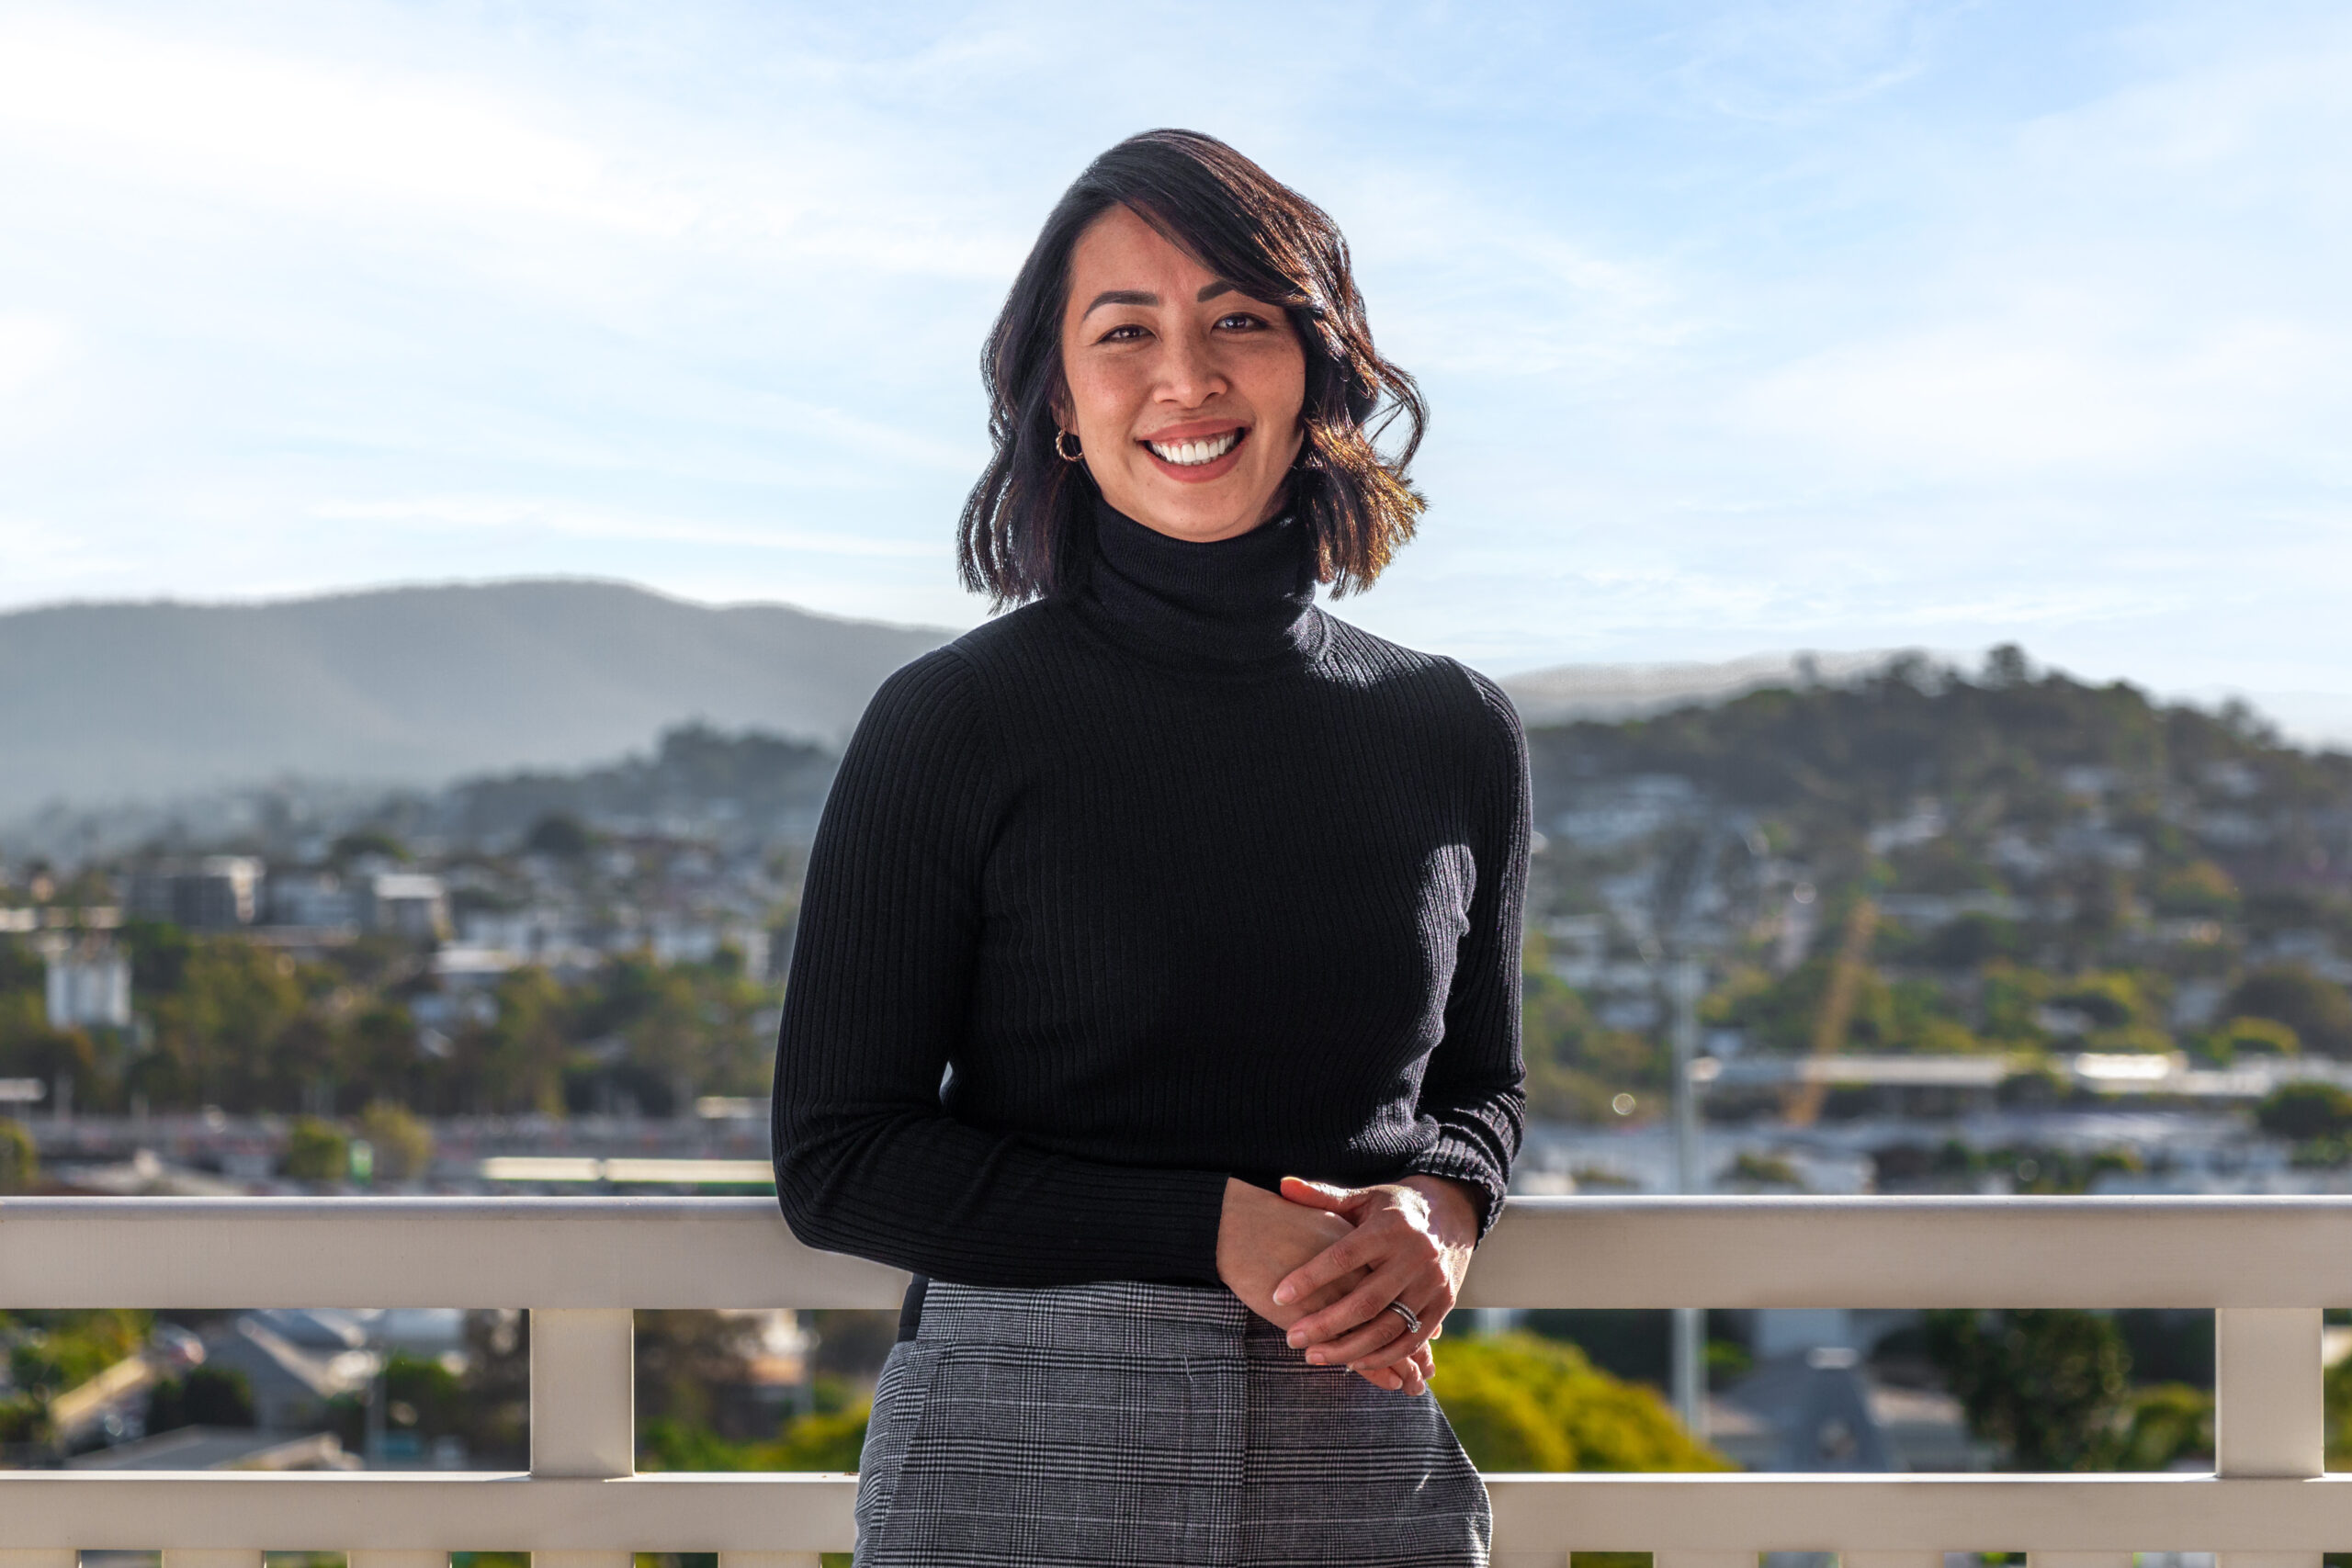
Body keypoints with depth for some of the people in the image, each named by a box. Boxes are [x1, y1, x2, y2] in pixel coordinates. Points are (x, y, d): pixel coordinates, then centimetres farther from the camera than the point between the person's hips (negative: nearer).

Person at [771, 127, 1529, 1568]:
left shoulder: (1455, 735, 4)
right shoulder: (953, 723, -6)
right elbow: (838, 1161, -5)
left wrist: (1440, 1209, -5)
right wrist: (1213, 1229, -14)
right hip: (1019, 1452, -3)